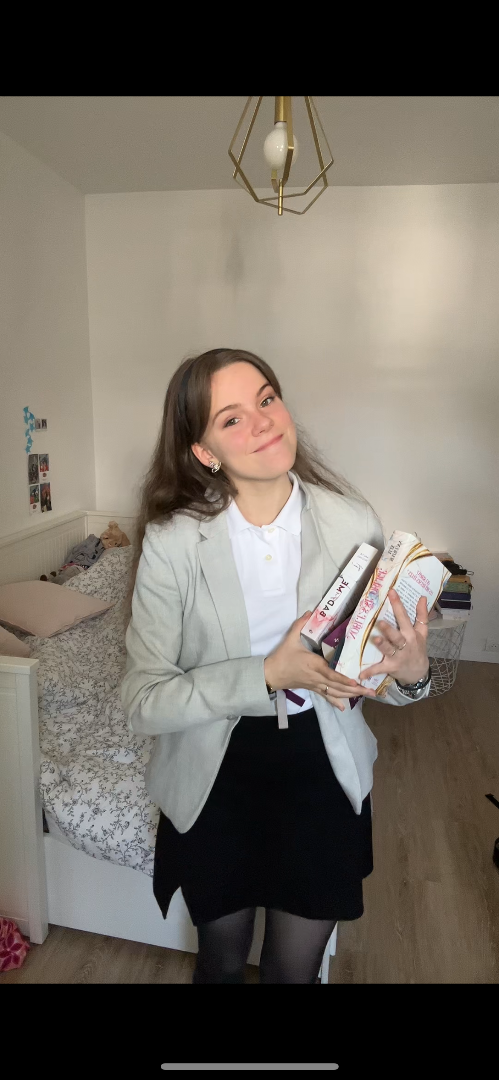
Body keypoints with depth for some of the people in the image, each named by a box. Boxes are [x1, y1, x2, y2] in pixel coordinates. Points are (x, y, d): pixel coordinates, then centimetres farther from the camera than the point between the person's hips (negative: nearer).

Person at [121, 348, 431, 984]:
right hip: (214, 782, -1)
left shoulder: (353, 522, -14)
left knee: (295, 969, 24)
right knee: (222, 961, 26)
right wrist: (268, 676, -30)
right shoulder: (172, 542, -19)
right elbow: (143, 702, -18)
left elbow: (370, 667, -3)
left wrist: (411, 672, -25)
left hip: (323, 772, 1)